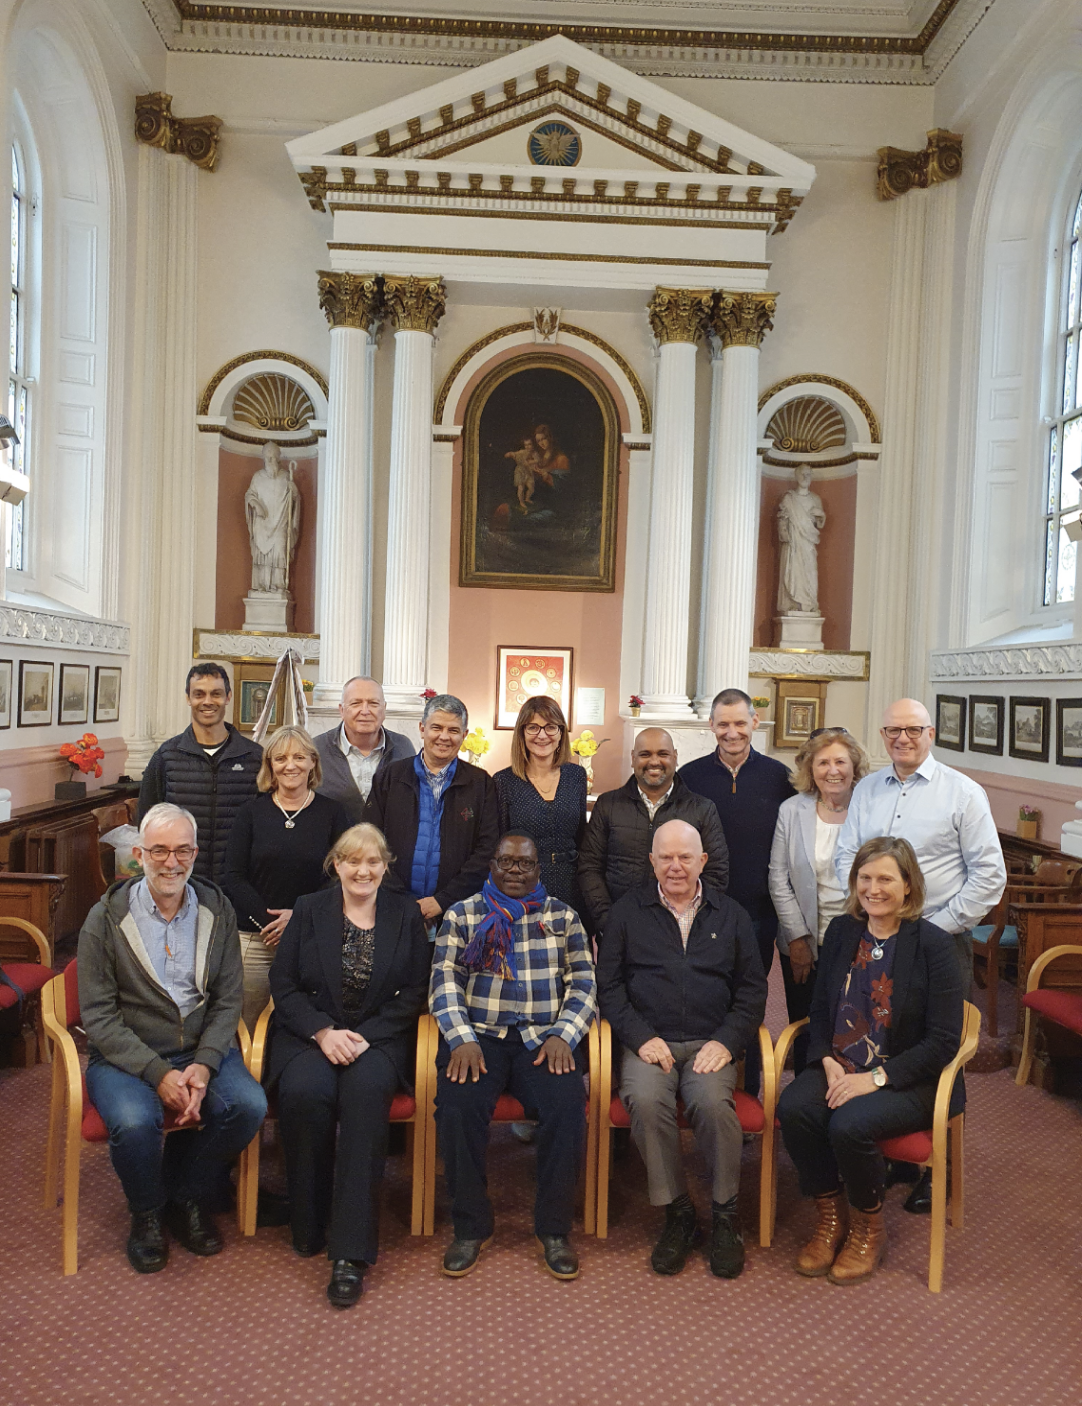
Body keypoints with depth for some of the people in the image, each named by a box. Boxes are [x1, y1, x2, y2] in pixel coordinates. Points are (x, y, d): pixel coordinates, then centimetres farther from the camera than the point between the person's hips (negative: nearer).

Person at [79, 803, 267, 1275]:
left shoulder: (216, 910, 2)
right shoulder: (106, 918, -6)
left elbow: (228, 1000, 1)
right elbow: (98, 1015, -9)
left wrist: (203, 1065, -15)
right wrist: (158, 1073, -19)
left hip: (202, 1049, 2)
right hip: (125, 1055, -2)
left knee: (249, 1104, -22)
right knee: (135, 1122, -31)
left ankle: (187, 1198, 7)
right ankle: (148, 1213, 4)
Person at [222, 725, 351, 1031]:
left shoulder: (331, 813, 4)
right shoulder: (251, 813, 7)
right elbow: (233, 878, 2)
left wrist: (299, 916, -11)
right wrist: (270, 920, -11)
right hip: (253, 939, 1)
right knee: (247, 1031, 2)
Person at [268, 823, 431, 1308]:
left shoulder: (405, 913, 7)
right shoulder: (309, 910, 8)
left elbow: (414, 992, 3)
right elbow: (283, 985, 3)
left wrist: (364, 1035, -11)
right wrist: (324, 1032, -13)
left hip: (379, 1037, -1)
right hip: (310, 1033, 1)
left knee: (366, 1088, -33)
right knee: (304, 1092, -31)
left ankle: (351, 1250, -28)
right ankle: (309, 1228, -9)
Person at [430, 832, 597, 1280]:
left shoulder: (562, 917, 14)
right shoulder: (462, 916, 12)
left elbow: (583, 984, 7)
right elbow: (444, 982, 3)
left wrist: (563, 1035, -10)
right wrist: (462, 1039, -12)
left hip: (544, 1039, 0)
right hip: (477, 1036, 0)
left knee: (567, 1108, -27)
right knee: (457, 1108, -28)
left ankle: (554, 1229, -6)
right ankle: (471, 1227, -6)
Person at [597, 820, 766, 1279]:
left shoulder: (730, 915, 15)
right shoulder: (628, 911, 11)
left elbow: (752, 988, 12)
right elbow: (609, 983, 6)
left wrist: (727, 1041, -4)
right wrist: (641, 1036, -7)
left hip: (711, 1044, 0)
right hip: (649, 1041, 0)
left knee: (713, 1103, -30)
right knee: (646, 1100, -31)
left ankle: (725, 1215, -6)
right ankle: (677, 1213, -10)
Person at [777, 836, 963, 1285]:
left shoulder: (932, 943, -8)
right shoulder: (841, 931, 6)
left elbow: (943, 1041, -11)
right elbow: (821, 1010, 12)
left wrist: (876, 1077, -18)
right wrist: (829, 1062, -7)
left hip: (908, 1078, -4)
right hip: (839, 1068, 4)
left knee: (850, 1124, -30)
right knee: (794, 1108, -24)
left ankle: (868, 1229, 2)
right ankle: (830, 1217, 2)